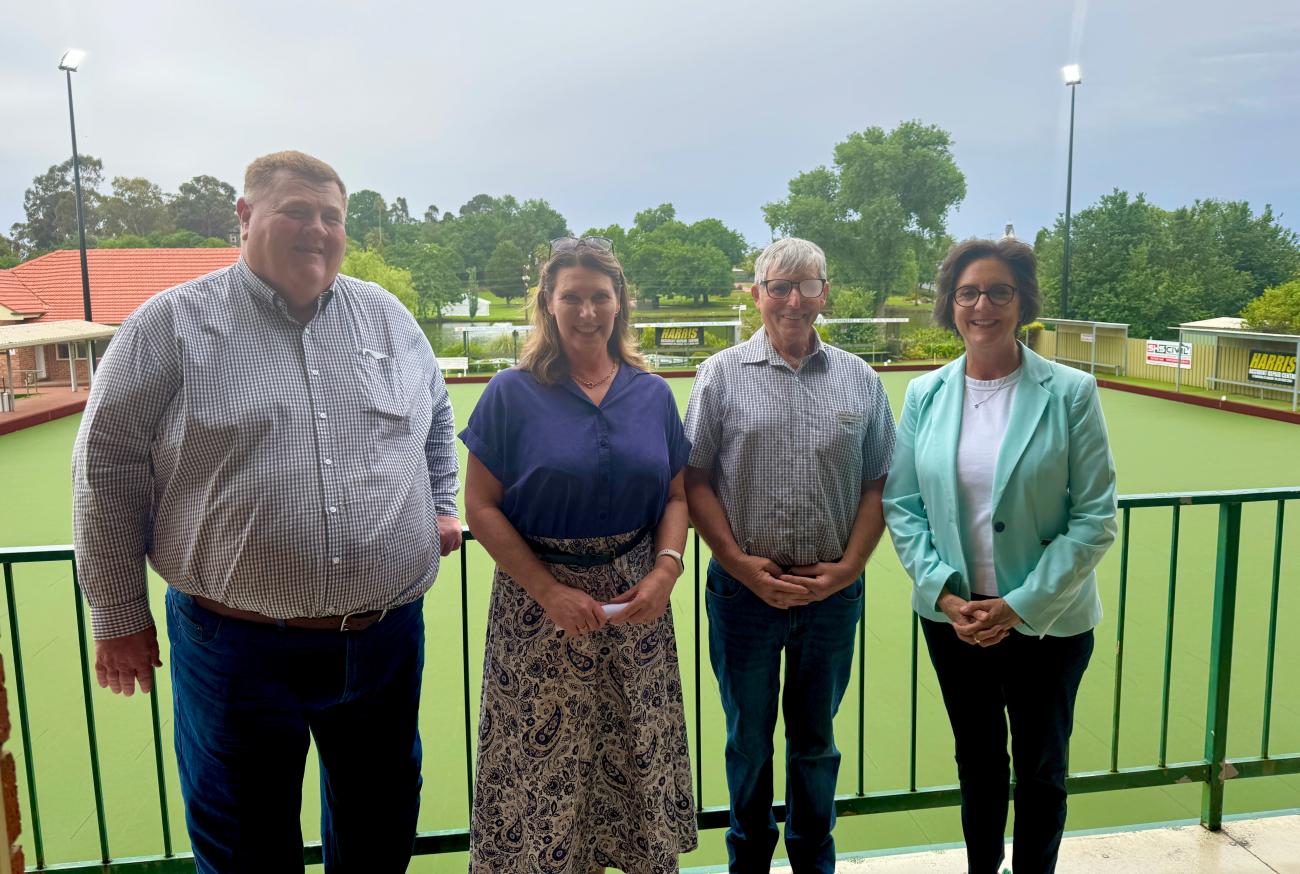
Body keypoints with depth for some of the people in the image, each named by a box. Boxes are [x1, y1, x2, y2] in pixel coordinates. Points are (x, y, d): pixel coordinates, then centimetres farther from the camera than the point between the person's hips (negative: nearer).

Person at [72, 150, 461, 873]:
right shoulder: (171, 325, -6)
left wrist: (441, 506, 12)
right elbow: (108, 466, -3)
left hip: (388, 640, 3)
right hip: (237, 647, -3)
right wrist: (119, 617, -1)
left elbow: (437, 418, 22)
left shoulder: (387, 316, 6)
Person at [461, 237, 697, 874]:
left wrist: (665, 570, -8)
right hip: (538, 605, -2)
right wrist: (550, 591, -13)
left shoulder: (653, 394, 6)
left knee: (638, 760, 10)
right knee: (541, 762, 4)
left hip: (636, 604, 3)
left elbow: (675, 495, 10)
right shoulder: (512, 393, -4)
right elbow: (480, 507, -6)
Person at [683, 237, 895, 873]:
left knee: (816, 738, 17)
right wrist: (741, 564, -12)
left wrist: (848, 566, -6)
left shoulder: (860, 380, 3)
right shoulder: (722, 374, -3)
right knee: (748, 739, 15)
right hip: (744, 589, -1)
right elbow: (694, 481, -5)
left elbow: (877, 484, 5)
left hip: (833, 593, 2)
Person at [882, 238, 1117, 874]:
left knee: (1041, 769, 15)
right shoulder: (925, 394, -1)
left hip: (1047, 622, -2)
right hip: (952, 617, 2)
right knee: (977, 762, 19)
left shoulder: (1070, 393, -9)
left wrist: (1022, 605, -15)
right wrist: (943, 592, -11)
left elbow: (1095, 518, -10)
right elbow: (901, 505, 0)